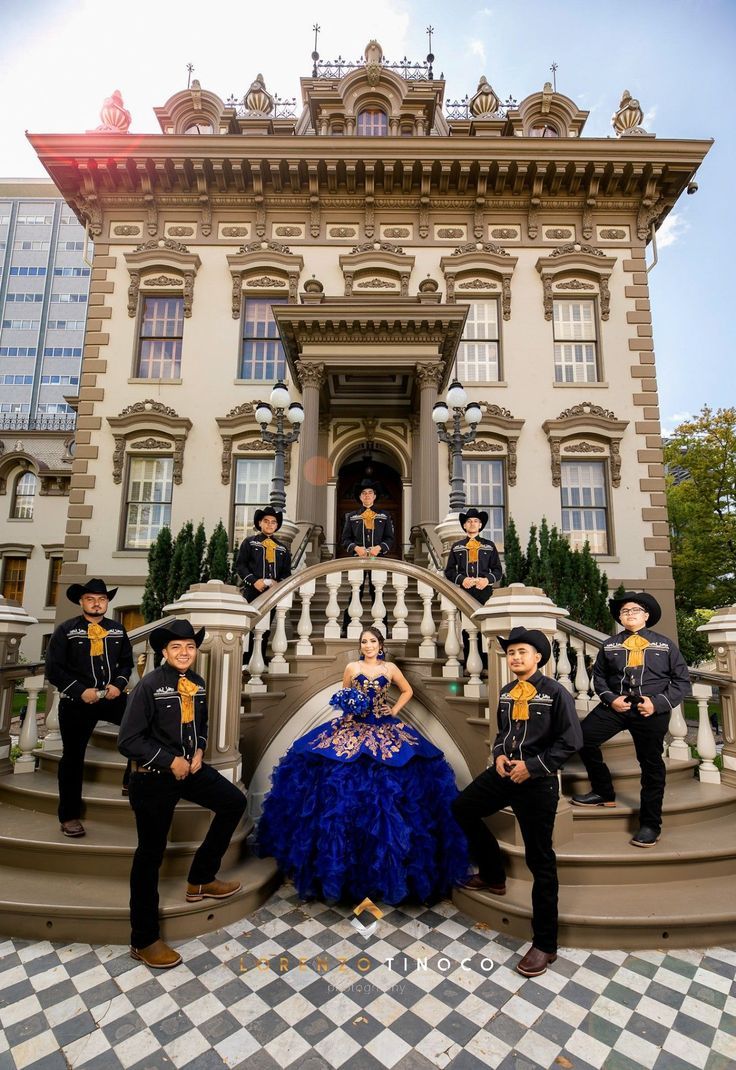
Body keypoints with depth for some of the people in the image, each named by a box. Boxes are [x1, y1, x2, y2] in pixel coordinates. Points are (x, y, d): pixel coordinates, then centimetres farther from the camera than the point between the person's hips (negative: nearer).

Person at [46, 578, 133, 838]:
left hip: (112, 697, 3)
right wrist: (80, 691, -16)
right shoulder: (66, 630, -4)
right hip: (76, 701, -2)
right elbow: (54, 669, -7)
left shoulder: (118, 630, 6)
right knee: (73, 755, 8)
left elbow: (126, 662, 11)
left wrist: (119, 684, -8)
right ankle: (69, 817, 24)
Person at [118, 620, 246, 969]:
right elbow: (128, 740, -18)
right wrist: (169, 760, -18)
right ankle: (143, 941, 26)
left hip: (190, 767, 6)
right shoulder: (149, 685, -19)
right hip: (154, 778, -6)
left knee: (234, 802, 6)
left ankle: (201, 880, 24)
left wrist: (199, 750, -1)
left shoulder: (197, 684, 0)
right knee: (150, 854, 5)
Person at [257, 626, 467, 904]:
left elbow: (407, 691, 16)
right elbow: (342, 698, 12)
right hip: (354, 728, 0)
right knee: (344, 778, -8)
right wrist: (349, 705, -9)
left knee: (387, 783, -6)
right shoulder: (352, 667, 5)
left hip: (384, 729, 0)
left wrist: (394, 711, 6)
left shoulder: (390, 668, 4)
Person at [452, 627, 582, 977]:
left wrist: (532, 766, -17)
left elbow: (570, 741, -13)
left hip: (537, 782, -7)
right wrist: (499, 755, -1)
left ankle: (544, 944, 20)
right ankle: (493, 876, 37)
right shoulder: (506, 693, 7)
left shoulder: (554, 692, -13)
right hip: (504, 773, 7)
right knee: (462, 808, 16)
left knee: (540, 860, 3)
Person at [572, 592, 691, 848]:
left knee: (651, 765, 5)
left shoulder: (664, 644, 2)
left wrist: (658, 703, -10)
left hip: (651, 711, -2)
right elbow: (599, 676, 13)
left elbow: (682, 680, 2)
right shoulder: (609, 645, 7)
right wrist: (610, 699, -6)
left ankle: (650, 824, 22)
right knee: (583, 737, -10)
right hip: (615, 705, 2)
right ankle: (604, 793, 12)